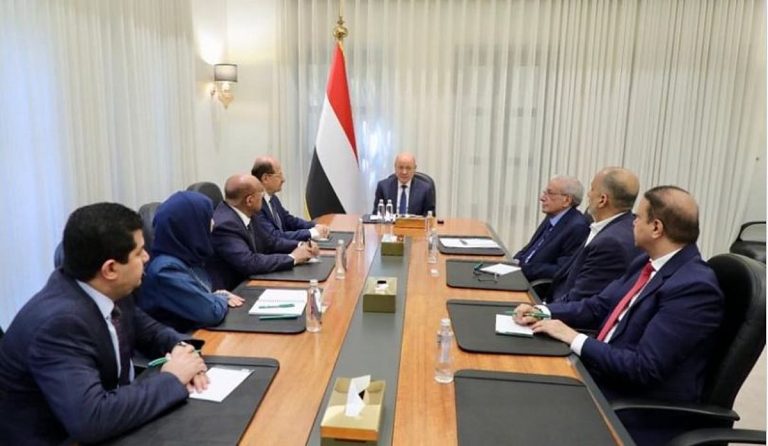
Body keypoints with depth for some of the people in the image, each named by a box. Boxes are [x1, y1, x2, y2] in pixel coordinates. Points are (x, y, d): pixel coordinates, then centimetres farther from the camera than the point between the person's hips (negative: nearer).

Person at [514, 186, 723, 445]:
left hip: (640, 411, -7)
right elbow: (600, 306, 10)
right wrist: (543, 312, -4)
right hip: (601, 374, 7)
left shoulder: (695, 286, -23)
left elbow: (645, 368, -26)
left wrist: (575, 339, -21)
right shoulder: (648, 263, 4)